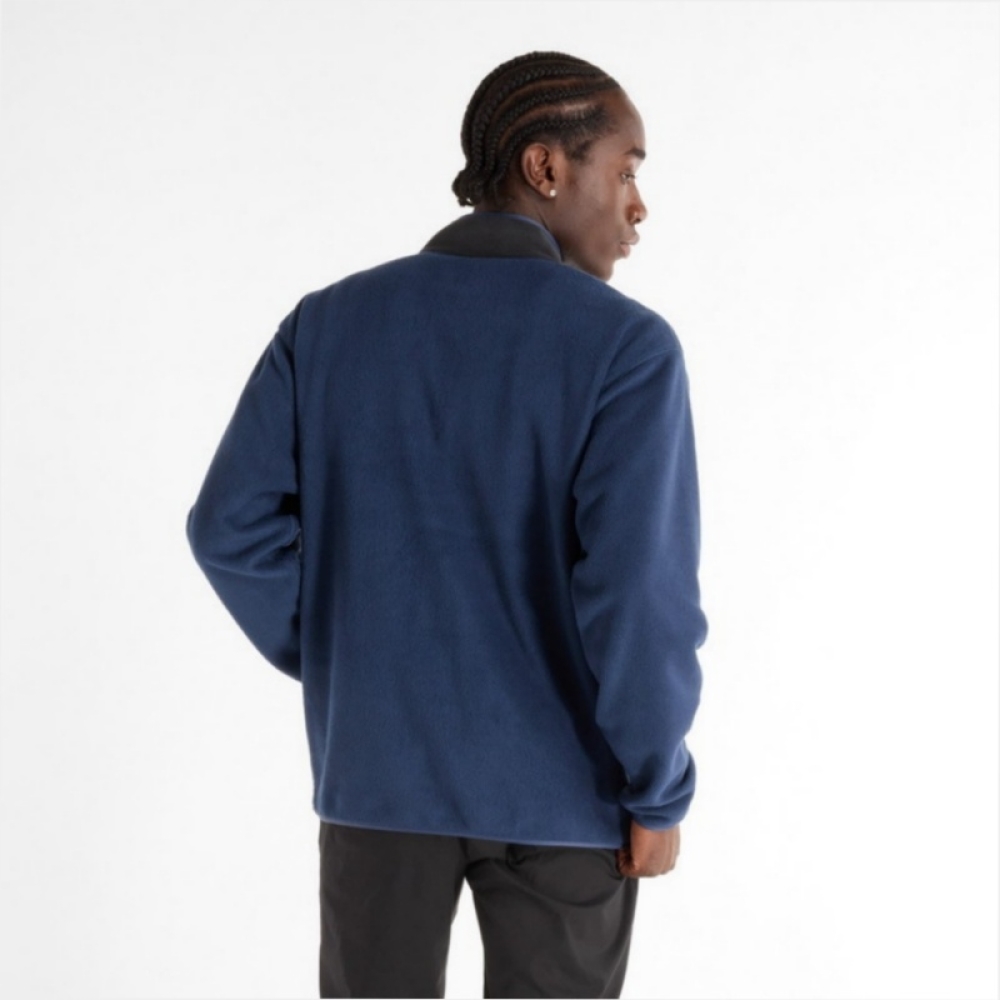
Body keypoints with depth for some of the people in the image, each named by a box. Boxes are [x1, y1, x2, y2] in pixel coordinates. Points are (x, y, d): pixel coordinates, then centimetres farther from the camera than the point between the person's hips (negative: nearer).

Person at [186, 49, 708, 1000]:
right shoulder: (625, 345, -13)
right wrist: (657, 791, -8)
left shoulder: (328, 323, 0)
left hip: (377, 766, 3)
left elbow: (232, 524, -4)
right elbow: (639, 591, -20)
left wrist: (336, 662, 9)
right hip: (557, 787, -3)